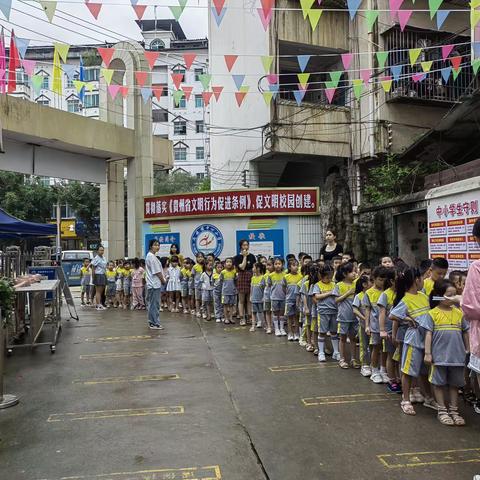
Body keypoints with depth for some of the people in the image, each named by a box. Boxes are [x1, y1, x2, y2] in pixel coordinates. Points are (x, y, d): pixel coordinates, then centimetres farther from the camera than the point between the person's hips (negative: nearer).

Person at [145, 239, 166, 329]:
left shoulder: (149, 256, 16)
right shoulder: (152, 256, -16)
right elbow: (157, 272, -17)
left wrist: (161, 279, 13)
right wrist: (163, 280, -5)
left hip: (152, 284, 11)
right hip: (155, 284, -11)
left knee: (152, 304, 14)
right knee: (155, 304, -5)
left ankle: (152, 322, 20)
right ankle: (155, 324, -1)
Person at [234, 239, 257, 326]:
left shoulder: (252, 256, 7)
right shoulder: (238, 257, -3)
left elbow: (254, 268, 8)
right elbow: (242, 267, -15)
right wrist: (244, 256, -11)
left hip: (251, 278, 3)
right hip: (242, 278, -3)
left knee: (250, 299, 7)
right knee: (241, 300, 2)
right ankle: (242, 318, 6)